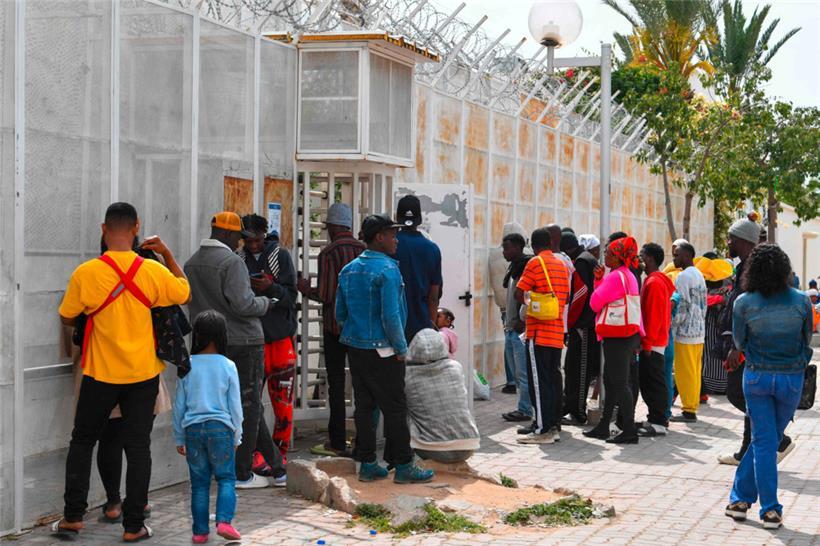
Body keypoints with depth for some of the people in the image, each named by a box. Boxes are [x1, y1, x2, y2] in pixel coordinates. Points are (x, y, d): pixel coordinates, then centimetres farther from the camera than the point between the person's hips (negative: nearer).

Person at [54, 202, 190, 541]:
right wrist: (167, 255, 11)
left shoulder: (85, 274, -13)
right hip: (143, 374, 1)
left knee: (82, 441, 17)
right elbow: (185, 294, 8)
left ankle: (73, 516, 17)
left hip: (101, 373, -1)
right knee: (138, 447, 7)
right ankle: (134, 526, 9)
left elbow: (67, 318, 1)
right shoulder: (153, 271, -10)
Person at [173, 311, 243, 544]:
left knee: (199, 482, 9)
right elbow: (235, 405, 1)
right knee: (226, 477, 7)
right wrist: (236, 436, 12)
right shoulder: (227, 366, -3)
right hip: (220, 428, -2)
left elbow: (179, 404, 5)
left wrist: (179, 438, 14)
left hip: (193, 428, 2)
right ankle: (224, 520, -11)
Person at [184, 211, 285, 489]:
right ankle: (242, 473, 7)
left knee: (249, 405, 13)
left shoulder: (191, 264, 10)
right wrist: (265, 303, -5)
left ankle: (277, 468, 17)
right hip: (242, 342, -8)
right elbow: (243, 304, -22)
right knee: (248, 406, 3)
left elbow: (191, 302, 12)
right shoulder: (232, 262, -16)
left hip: (211, 345, 8)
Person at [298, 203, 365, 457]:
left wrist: (305, 288, 3)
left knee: (336, 384, 0)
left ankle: (337, 442, 1)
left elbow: (325, 295, -16)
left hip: (336, 326, -5)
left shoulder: (328, 253, -12)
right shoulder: (365, 251, 3)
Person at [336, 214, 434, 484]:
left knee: (364, 406, 10)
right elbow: (391, 316, -19)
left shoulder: (349, 270, 10)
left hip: (355, 347, 8)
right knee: (395, 408, 0)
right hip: (382, 350, -8)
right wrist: (401, 349, -10)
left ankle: (367, 464, 14)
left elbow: (340, 314, 14)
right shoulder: (388, 269, -15)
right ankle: (403, 466, 5)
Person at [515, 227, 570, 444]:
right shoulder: (562, 265, 14)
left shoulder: (535, 263, -8)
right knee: (554, 378, 11)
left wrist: (531, 303, 6)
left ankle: (543, 430, -8)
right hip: (558, 332, 7)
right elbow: (566, 297, 17)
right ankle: (554, 426, 14)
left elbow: (519, 294, -11)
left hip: (539, 332, -7)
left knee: (539, 381, -6)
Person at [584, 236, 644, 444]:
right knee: (610, 381, 16)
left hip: (617, 336, -10)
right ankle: (603, 427, 23)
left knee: (619, 383, -7)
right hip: (629, 334, 10)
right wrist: (600, 280, 6)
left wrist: (598, 281, 3)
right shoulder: (629, 275, 17)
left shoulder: (615, 276, -15)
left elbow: (595, 303, -14)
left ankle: (629, 431, -7)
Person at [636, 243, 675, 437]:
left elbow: (654, 316, -20)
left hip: (652, 343, -10)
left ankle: (658, 423, -2)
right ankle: (656, 418, 20)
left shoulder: (653, 282, -15)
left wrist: (647, 342, -19)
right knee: (647, 381, 14)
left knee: (654, 382, -6)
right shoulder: (659, 280, 16)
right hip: (657, 340, 10)